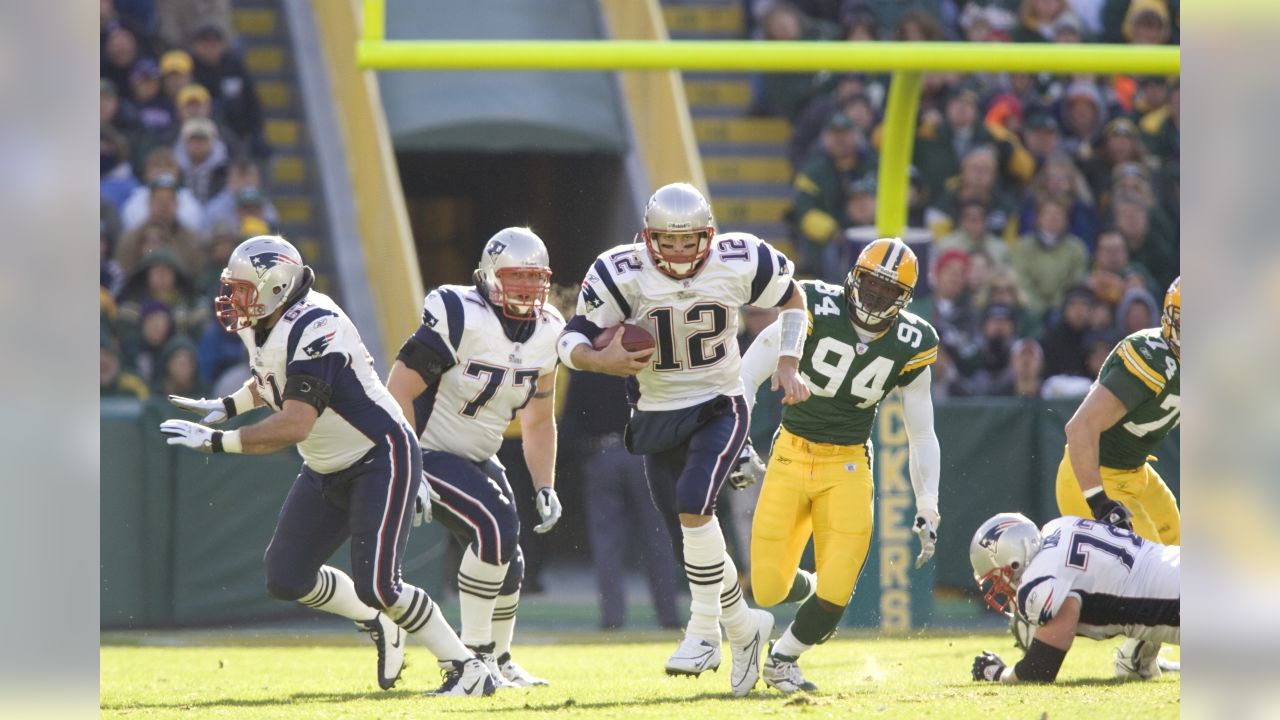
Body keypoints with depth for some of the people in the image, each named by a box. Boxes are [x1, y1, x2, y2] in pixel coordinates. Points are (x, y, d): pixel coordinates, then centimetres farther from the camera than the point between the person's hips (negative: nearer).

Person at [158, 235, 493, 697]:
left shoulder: (315, 330, -28)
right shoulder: (261, 327, 1)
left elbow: (294, 426, -33)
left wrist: (215, 441, -31)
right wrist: (226, 407, 11)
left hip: (380, 460, -9)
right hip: (328, 470, 9)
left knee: (375, 586, -17)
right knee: (286, 580, 3)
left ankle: (467, 670, -2)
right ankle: (378, 626, 25)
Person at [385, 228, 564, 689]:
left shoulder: (546, 334, 0)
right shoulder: (460, 319, -23)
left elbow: (538, 422, 12)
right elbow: (399, 394, -22)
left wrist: (545, 487, 1)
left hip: (478, 460, 8)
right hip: (429, 455, -8)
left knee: (508, 565, 5)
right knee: (495, 527, -25)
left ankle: (499, 661, 29)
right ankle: (475, 653, -14)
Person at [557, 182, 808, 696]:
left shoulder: (740, 264, -12)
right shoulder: (622, 274, -15)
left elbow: (791, 298, 8)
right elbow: (572, 340, -12)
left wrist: (788, 364, -3)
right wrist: (601, 360, -33)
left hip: (718, 409, -2)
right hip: (657, 418, 2)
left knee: (693, 503, -29)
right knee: (692, 548, 7)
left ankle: (705, 631, -18)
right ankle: (744, 626, 33)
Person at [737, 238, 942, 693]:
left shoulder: (909, 348, -5)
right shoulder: (816, 311, -13)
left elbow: (923, 436, 6)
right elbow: (747, 376, -9)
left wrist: (927, 511, 4)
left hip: (847, 467, 1)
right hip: (791, 455, -1)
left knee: (836, 591, -12)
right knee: (769, 589, -5)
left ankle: (782, 659, 17)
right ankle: (810, 591, 32)